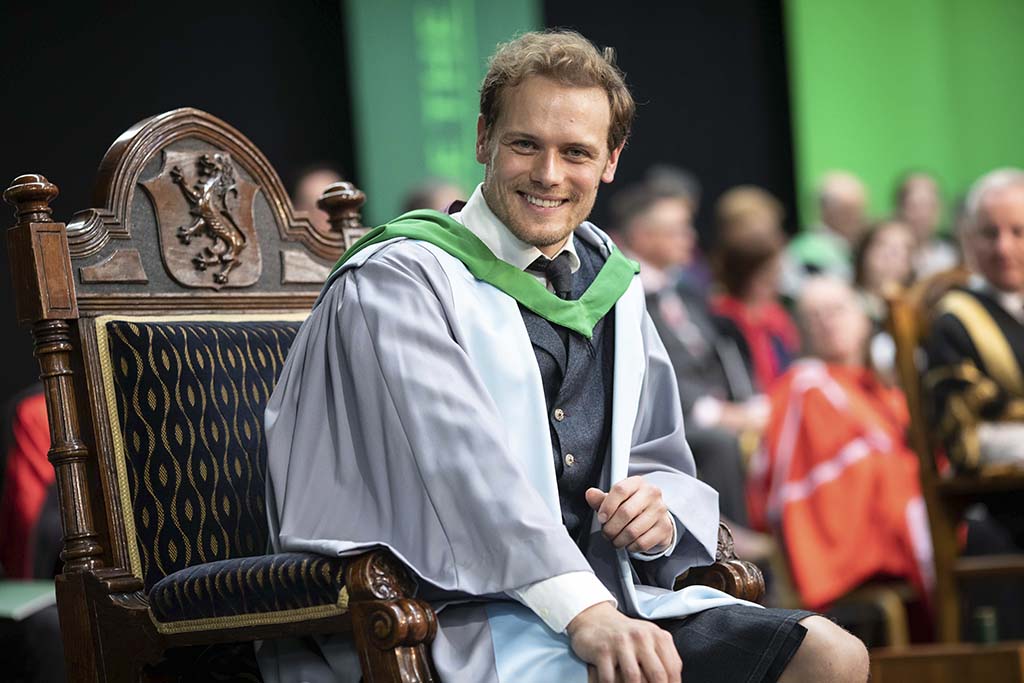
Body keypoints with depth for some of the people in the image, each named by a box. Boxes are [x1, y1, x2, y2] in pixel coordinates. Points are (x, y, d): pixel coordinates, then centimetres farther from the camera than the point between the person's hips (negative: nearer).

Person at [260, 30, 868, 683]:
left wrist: (660, 513, -3)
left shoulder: (613, 287, 17)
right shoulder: (395, 280, -4)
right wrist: (583, 612, -28)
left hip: (608, 597, 6)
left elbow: (663, 464, 22)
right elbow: (458, 461, -18)